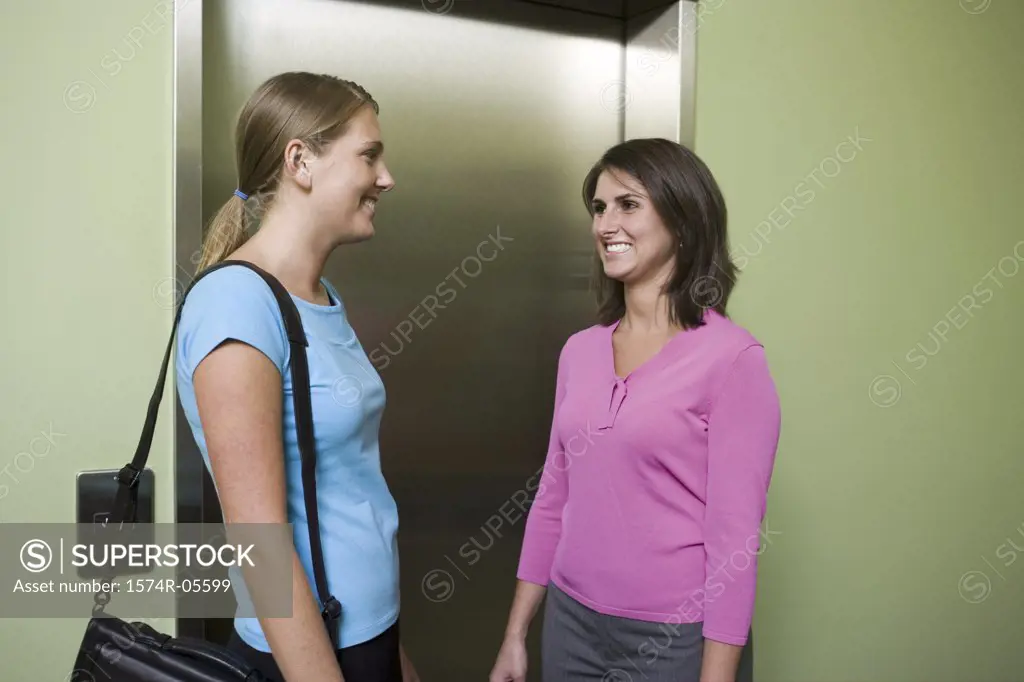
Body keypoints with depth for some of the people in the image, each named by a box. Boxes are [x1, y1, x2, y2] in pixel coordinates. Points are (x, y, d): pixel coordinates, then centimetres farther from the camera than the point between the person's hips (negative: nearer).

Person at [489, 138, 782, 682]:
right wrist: (515, 634, 9)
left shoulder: (732, 358, -15)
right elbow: (552, 500, 6)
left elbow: (735, 536, -14)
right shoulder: (579, 350, 1)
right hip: (570, 623, 5)